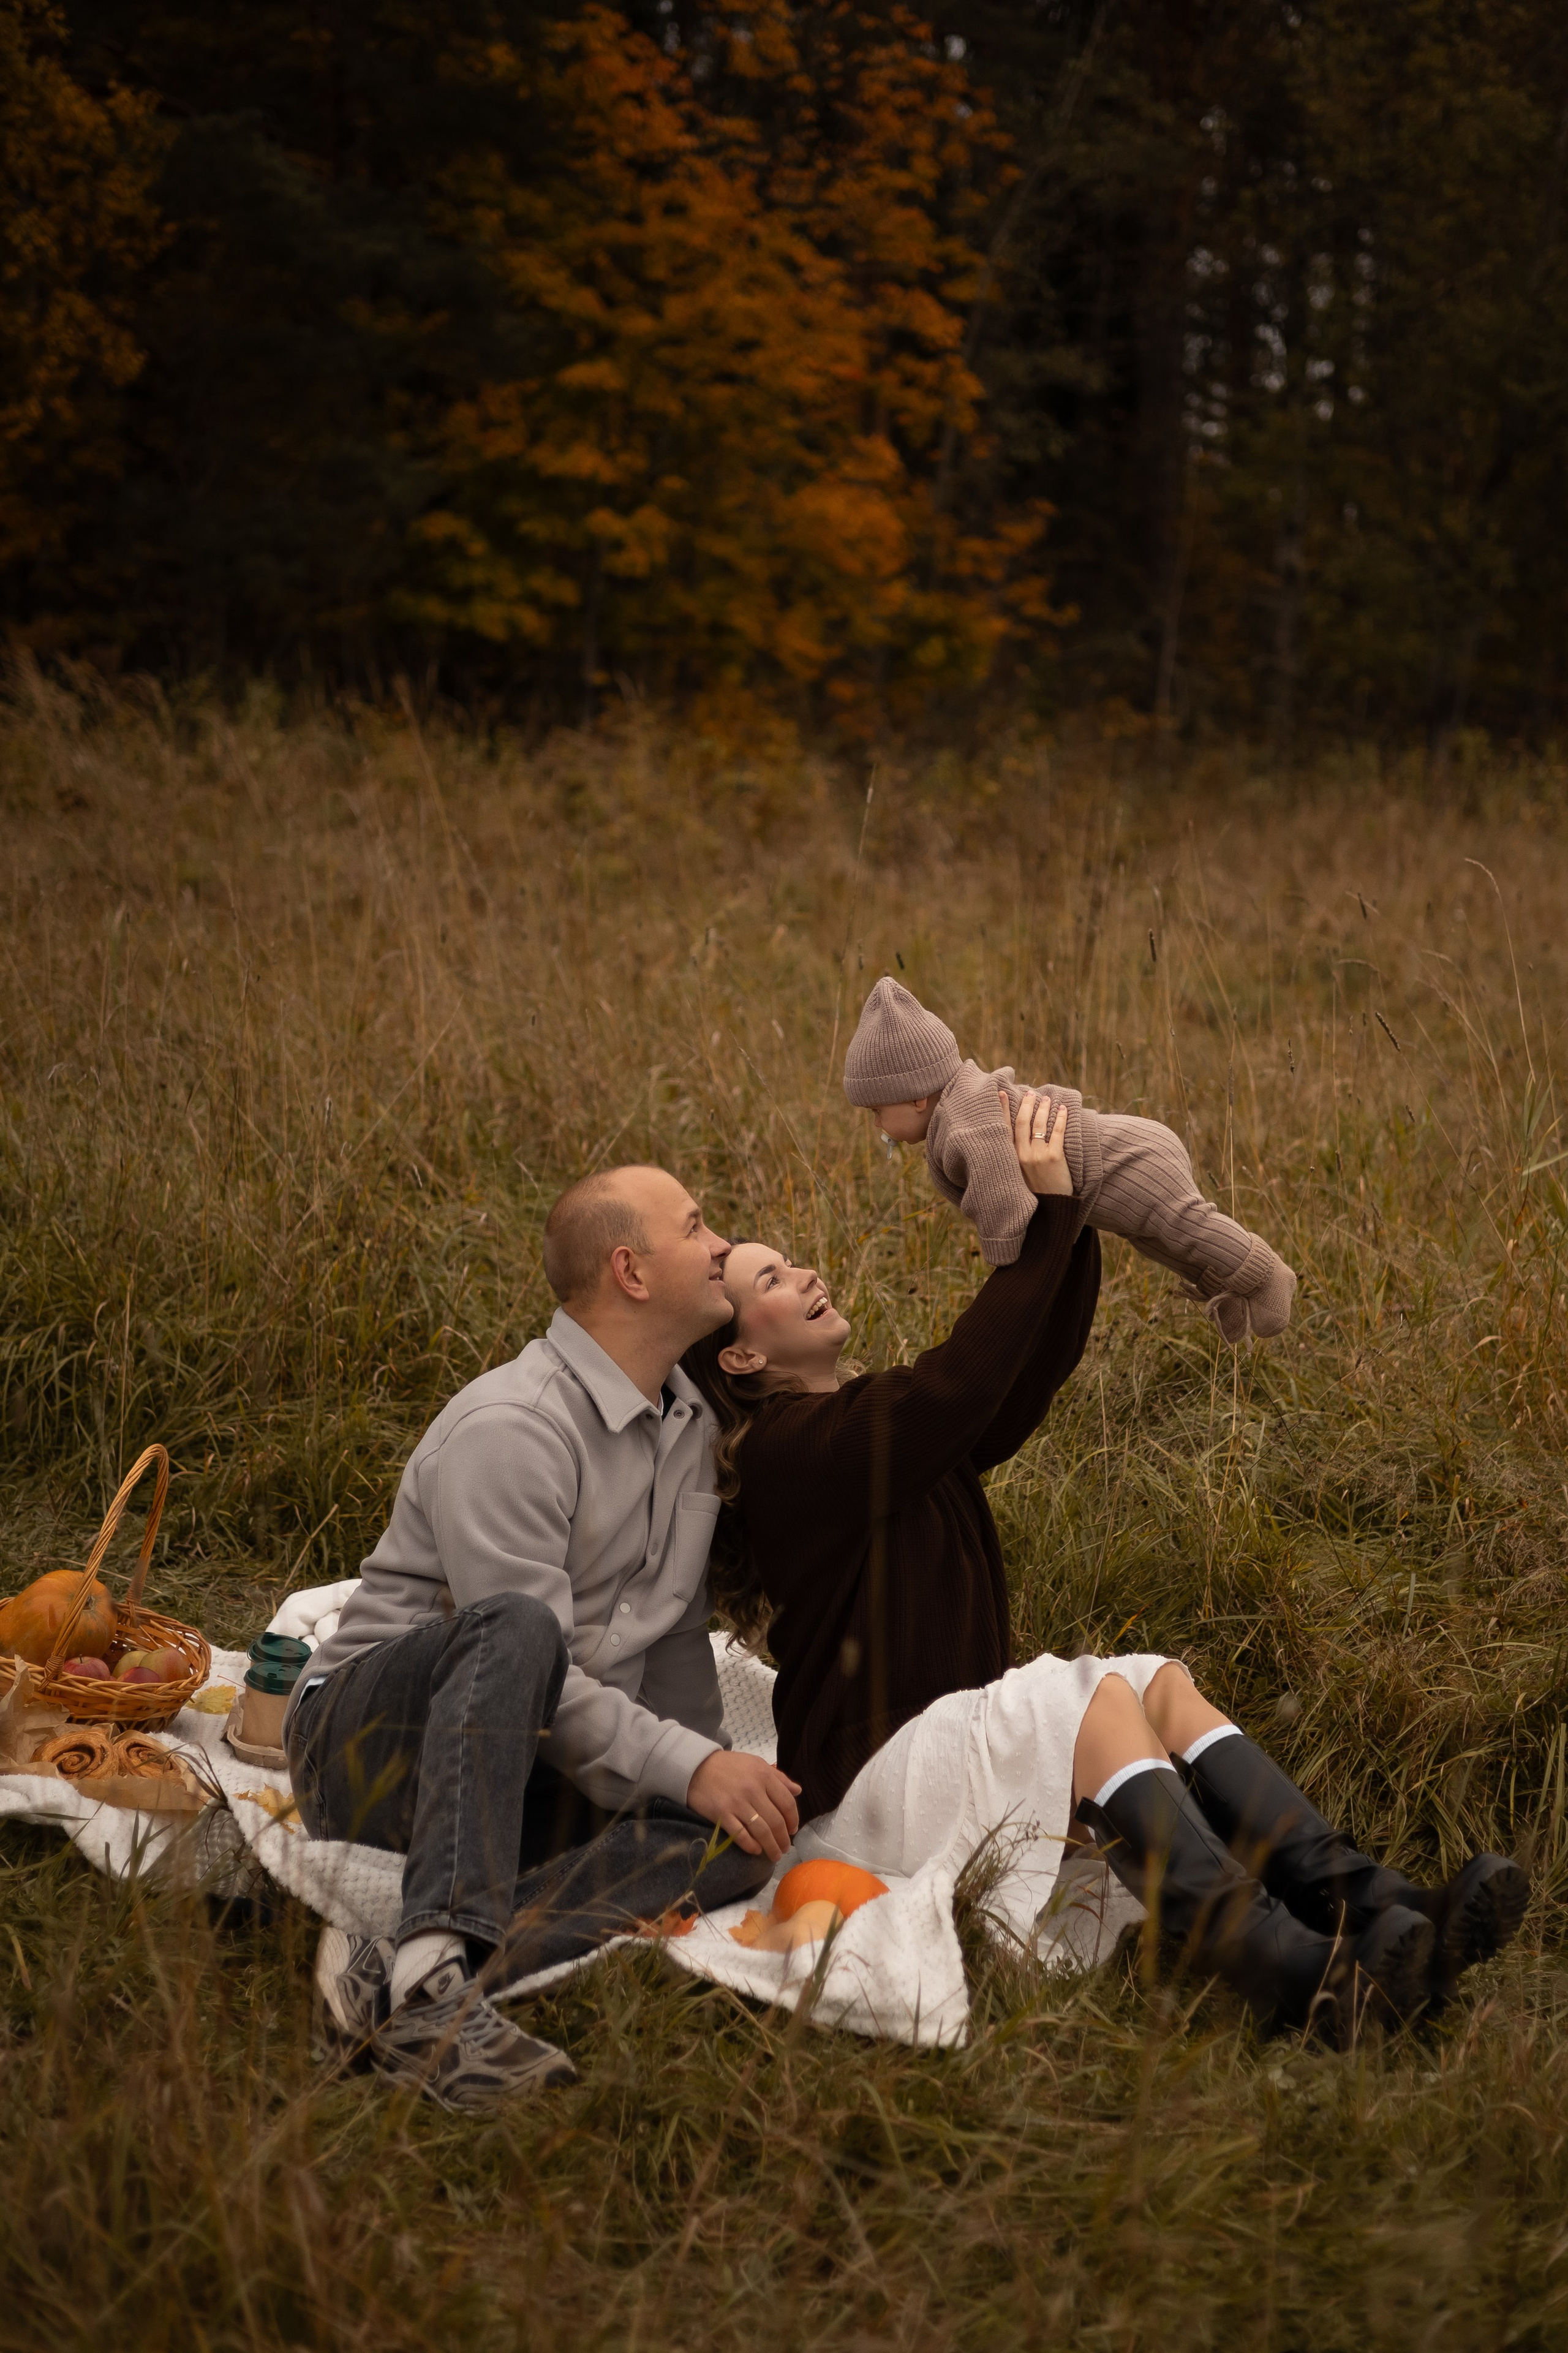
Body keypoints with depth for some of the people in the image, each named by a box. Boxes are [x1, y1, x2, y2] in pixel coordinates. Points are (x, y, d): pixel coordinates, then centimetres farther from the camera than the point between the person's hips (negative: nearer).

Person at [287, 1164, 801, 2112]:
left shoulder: (690, 1421, 11)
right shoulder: (510, 1429, -18)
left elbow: (672, 1633, 20)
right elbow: (526, 1657, -23)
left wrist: (723, 1775, 13)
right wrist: (688, 1767, -23)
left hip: (518, 1775, 8)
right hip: (375, 1741, -7)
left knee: (741, 1844, -20)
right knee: (516, 1627, -38)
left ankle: (398, 1976, -34)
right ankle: (436, 1964, -51)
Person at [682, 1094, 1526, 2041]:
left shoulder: (888, 1423, 18)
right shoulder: (788, 1451, -11)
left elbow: (1034, 1370, 7)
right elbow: (964, 1381, -24)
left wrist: (1069, 1219, -6)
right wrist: (1047, 1212, -21)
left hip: (964, 1742, 9)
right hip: (870, 1778, -9)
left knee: (1160, 1681, -12)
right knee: (1097, 1697, -29)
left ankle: (1369, 1905, -30)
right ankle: (1293, 1976, -45)